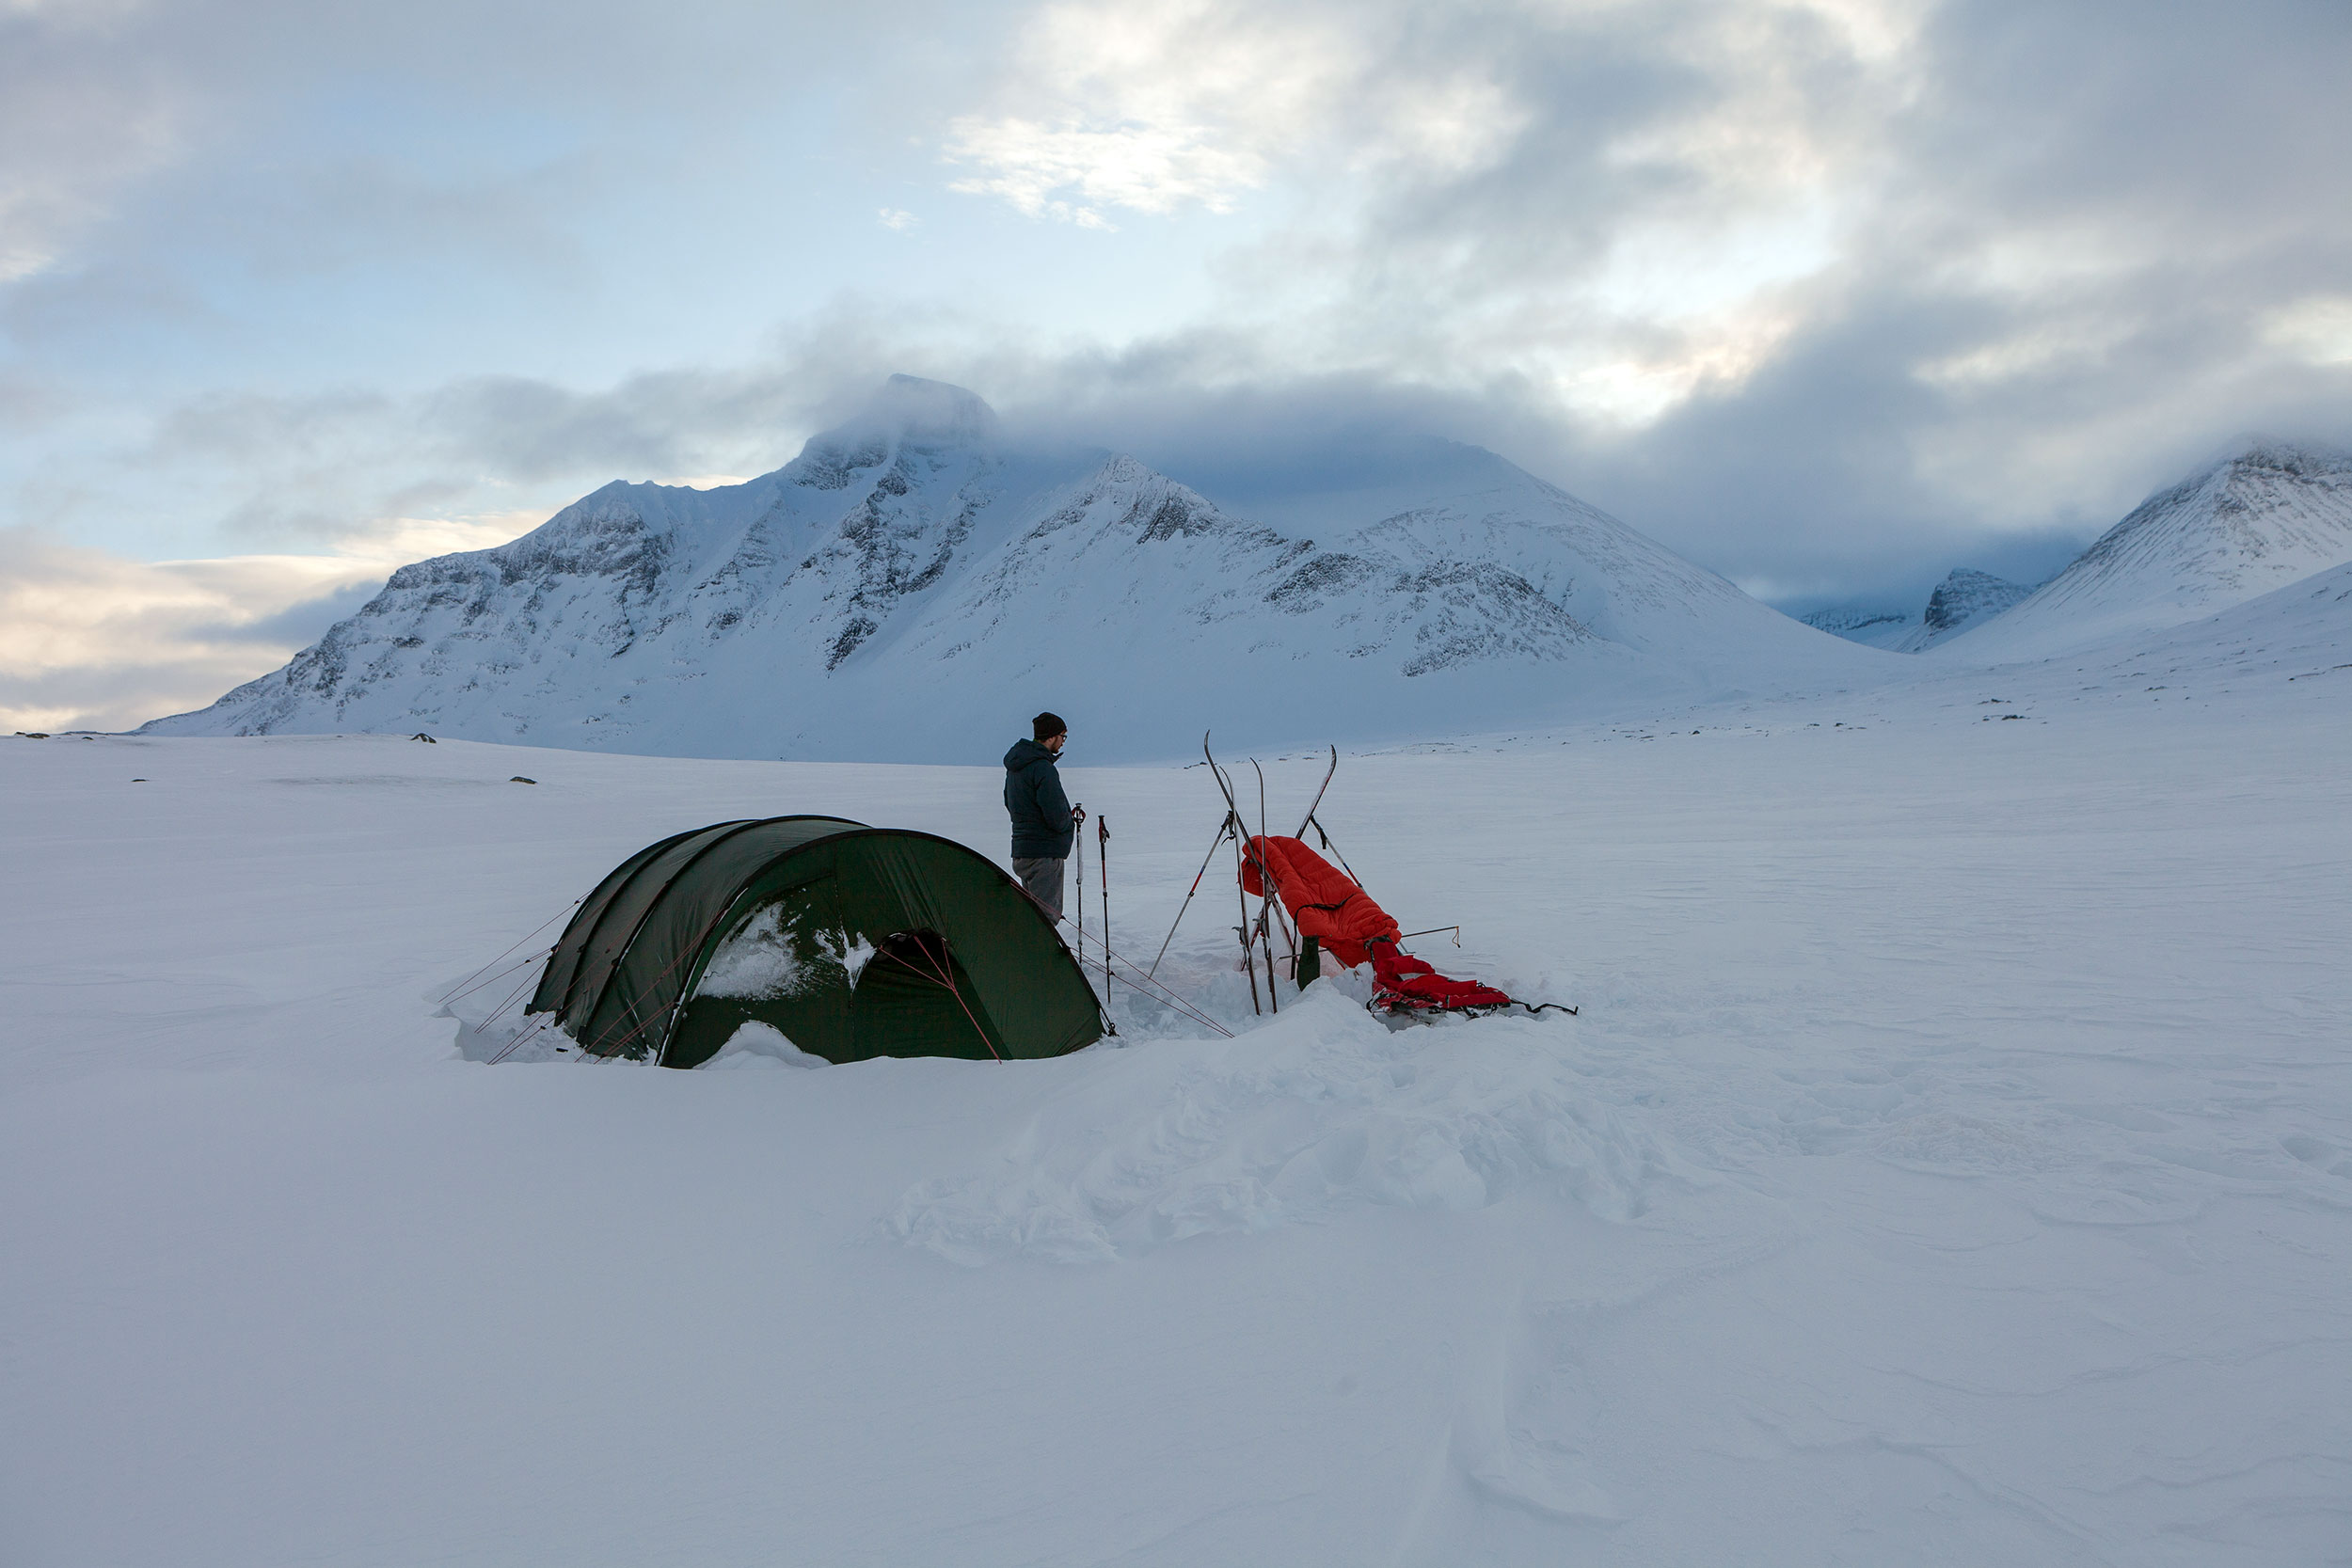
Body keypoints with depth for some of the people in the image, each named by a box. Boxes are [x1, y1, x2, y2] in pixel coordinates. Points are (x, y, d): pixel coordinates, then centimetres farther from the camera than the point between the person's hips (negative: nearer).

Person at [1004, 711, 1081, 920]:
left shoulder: (1015, 765, 11)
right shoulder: (1042, 768, -19)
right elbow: (1056, 818, -23)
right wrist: (1070, 821, 1)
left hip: (1021, 850, 10)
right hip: (1044, 853, -10)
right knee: (1047, 916, -6)